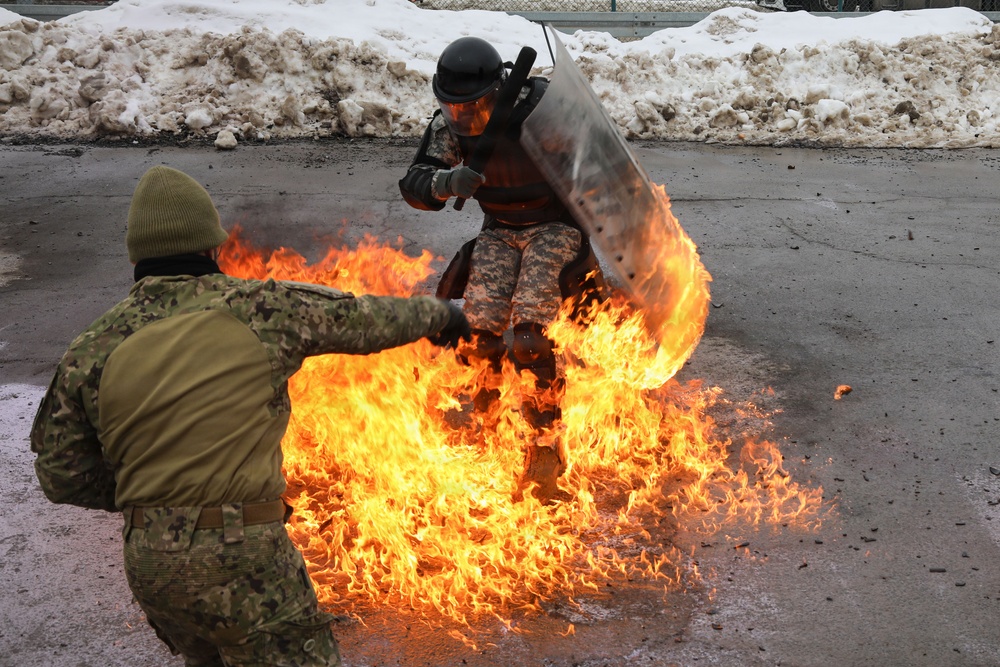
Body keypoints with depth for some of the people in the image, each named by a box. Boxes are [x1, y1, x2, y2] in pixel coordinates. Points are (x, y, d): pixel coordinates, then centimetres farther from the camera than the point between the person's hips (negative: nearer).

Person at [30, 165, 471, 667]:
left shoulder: (91, 350, 0)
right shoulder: (259, 308, -8)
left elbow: (61, 476, 5)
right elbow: (366, 319, 6)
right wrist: (437, 312, 24)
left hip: (145, 562, 5)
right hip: (240, 555, -5)